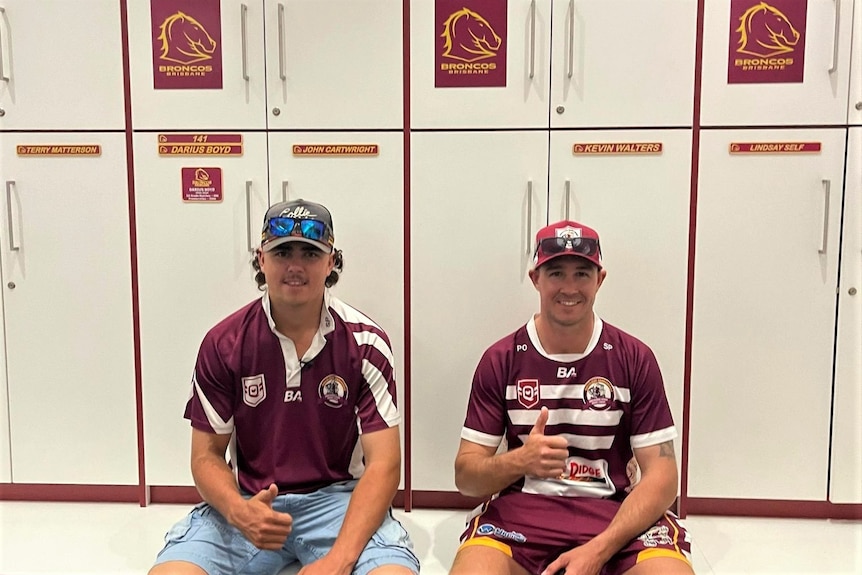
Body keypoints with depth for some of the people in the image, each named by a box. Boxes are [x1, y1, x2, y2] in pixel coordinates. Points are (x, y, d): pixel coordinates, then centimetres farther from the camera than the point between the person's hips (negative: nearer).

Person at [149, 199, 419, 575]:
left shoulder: (365, 342, -7)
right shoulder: (223, 344, -2)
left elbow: (383, 463, -11)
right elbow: (207, 455, 2)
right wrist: (238, 511, -21)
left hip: (336, 498, -1)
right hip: (248, 501, 1)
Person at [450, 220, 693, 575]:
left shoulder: (634, 359, 0)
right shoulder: (500, 360, 0)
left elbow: (661, 474, -3)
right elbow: (465, 475, 0)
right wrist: (519, 461, -22)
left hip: (616, 513, 1)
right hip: (521, 508, -1)